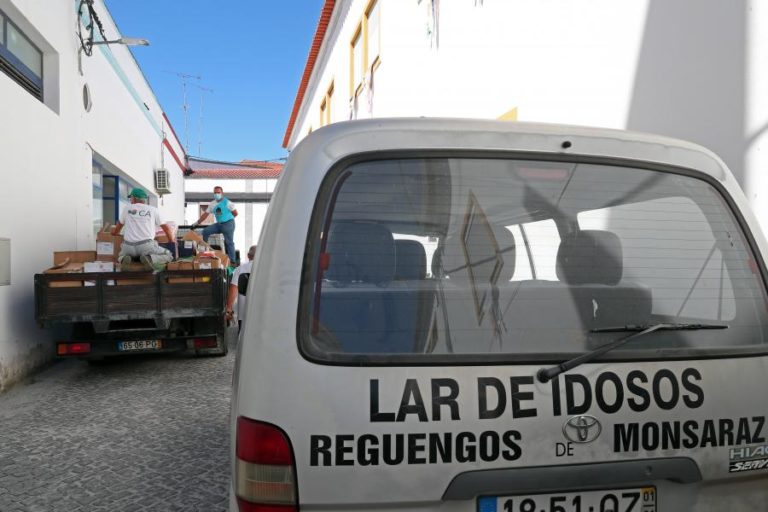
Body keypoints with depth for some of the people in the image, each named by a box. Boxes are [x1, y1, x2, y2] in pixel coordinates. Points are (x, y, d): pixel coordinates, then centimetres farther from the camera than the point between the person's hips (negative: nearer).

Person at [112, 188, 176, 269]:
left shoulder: (127, 208, 15)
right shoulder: (153, 210, 10)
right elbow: (166, 228, 16)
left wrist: (115, 232, 51)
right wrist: (172, 241, 32)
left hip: (128, 246, 3)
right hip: (146, 245, -3)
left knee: (121, 255, 34)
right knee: (168, 256, 10)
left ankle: (123, 259, -5)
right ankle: (150, 258, -20)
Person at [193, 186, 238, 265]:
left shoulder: (227, 203, -9)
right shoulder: (212, 204, 9)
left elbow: (235, 213, -5)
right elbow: (205, 214, 12)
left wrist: (227, 217, 8)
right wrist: (197, 223, 12)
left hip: (228, 224, -6)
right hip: (219, 224, 6)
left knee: (229, 242, -6)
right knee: (205, 231, -4)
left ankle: (232, 260, -2)